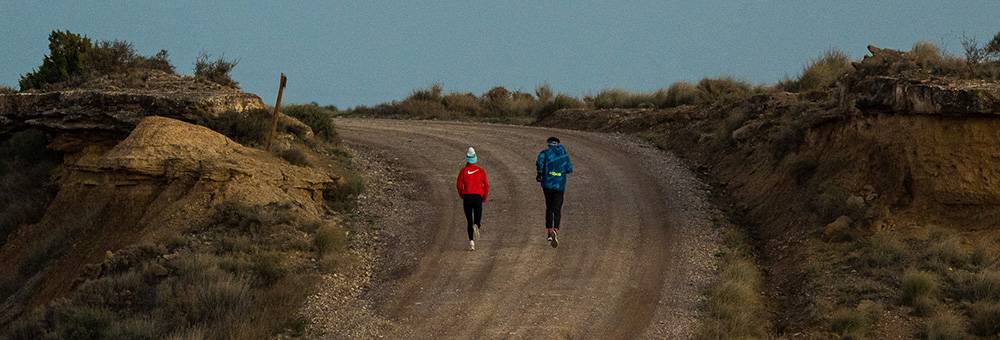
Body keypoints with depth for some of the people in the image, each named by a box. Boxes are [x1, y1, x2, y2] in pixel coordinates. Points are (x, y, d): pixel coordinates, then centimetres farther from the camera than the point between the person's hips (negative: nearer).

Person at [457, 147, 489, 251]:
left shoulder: (463, 171, -1)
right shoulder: (481, 171, 2)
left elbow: (459, 185, -4)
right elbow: (486, 185, 0)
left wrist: (461, 195, 14)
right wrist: (484, 198, 13)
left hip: (467, 197, 0)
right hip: (478, 197, 0)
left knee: (469, 221, 8)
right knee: (477, 220, 10)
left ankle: (471, 242, -3)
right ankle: (476, 226, -27)